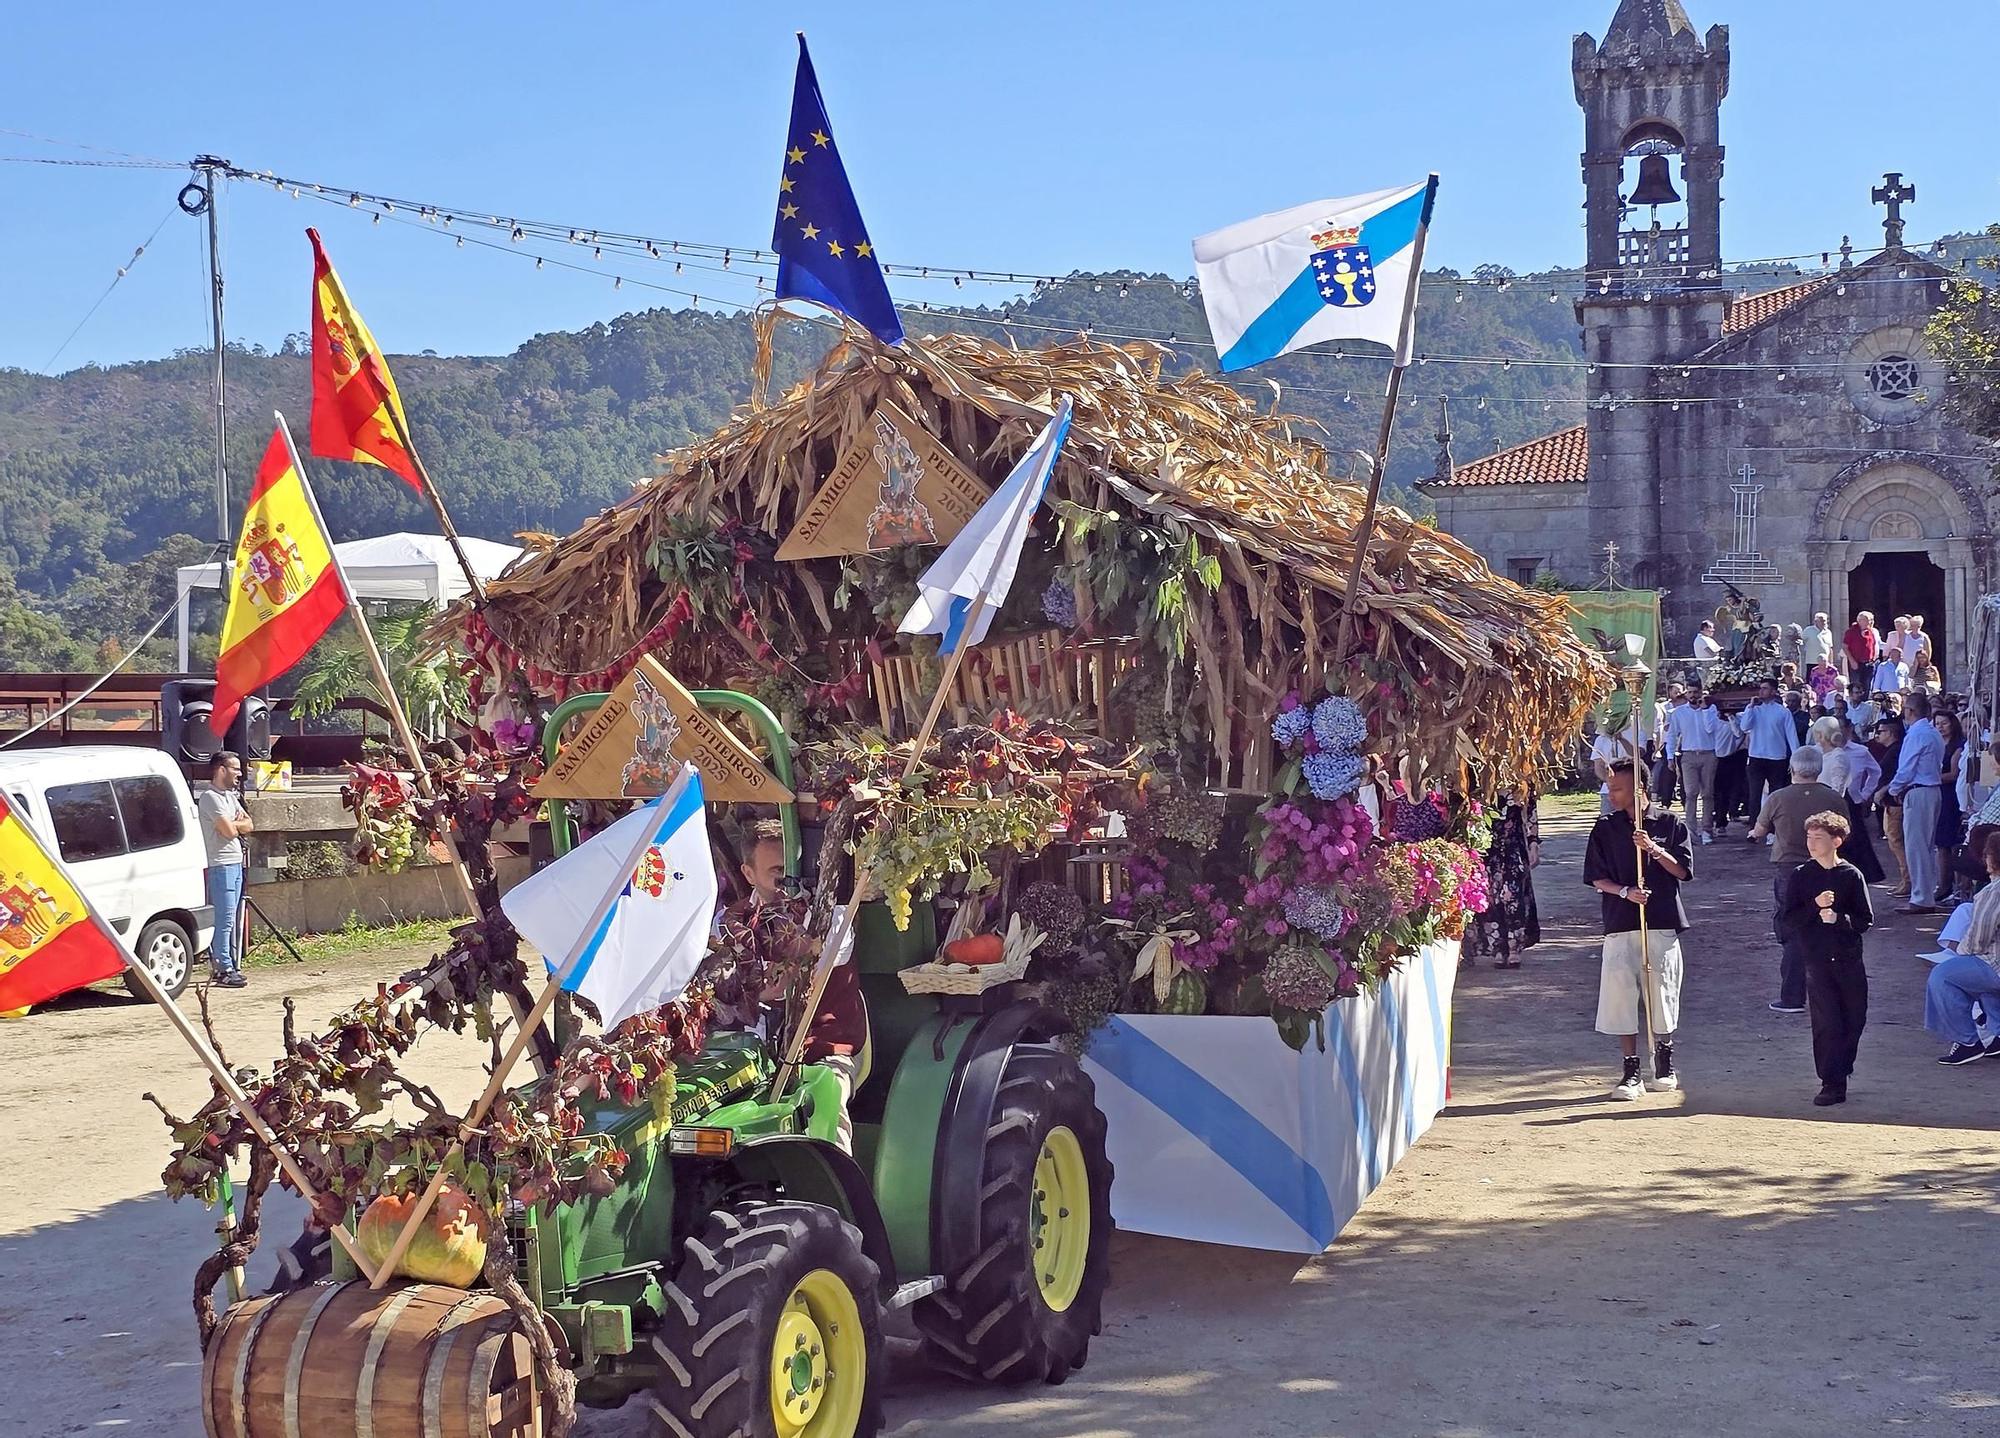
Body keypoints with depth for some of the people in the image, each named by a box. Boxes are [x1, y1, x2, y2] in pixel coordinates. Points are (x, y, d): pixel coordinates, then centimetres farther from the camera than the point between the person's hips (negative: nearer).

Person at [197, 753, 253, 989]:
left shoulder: (230, 796, 18)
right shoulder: (210, 797, -11)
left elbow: (249, 825, 12)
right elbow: (229, 831, -19)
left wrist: (234, 824, -8)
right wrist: (239, 824, 3)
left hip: (235, 863, 9)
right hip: (220, 865, -9)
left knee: (231, 919, 10)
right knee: (224, 919, -10)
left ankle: (231, 965, 14)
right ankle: (224, 970, -9)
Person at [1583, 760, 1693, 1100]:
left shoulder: (1669, 824, 4)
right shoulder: (1605, 828, 6)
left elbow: (1682, 871, -1)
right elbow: (1596, 878, 4)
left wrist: (1654, 849, -15)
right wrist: (1625, 892, -13)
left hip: (1662, 923, -1)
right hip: (1620, 924, 1)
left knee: (1662, 994, 3)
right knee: (1621, 994, -5)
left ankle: (1664, 1066, 23)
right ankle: (1631, 1072, 3)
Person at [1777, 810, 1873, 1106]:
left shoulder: (1851, 875, 0)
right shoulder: (1799, 876, 1)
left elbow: (1866, 919, -1)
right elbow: (1787, 918, -3)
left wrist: (1838, 918, -17)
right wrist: (1815, 906, -17)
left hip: (1849, 959, 1)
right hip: (1817, 959, -1)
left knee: (1854, 1020, 7)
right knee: (1826, 1023, -5)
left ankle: (1840, 1072, 26)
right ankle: (1832, 1084, 1)